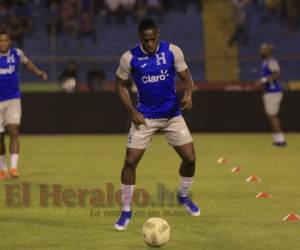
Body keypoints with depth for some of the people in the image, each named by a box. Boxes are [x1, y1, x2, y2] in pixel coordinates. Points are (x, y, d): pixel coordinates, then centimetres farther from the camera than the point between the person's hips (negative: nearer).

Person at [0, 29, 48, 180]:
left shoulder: (17, 54, 0)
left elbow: (26, 62, 21)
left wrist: (38, 72, 10)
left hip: (13, 100, 0)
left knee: (13, 132, -16)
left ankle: (13, 167, -19)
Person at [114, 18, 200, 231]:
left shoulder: (172, 51, -9)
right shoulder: (130, 58, -11)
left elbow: (187, 78, -2)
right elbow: (120, 85, 2)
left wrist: (188, 95, -24)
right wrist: (132, 111, -10)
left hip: (172, 115, 1)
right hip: (144, 117, -1)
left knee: (190, 158, -4)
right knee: (130, 161, -9)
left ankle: (184, 196, 25)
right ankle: (126, 212, 5)